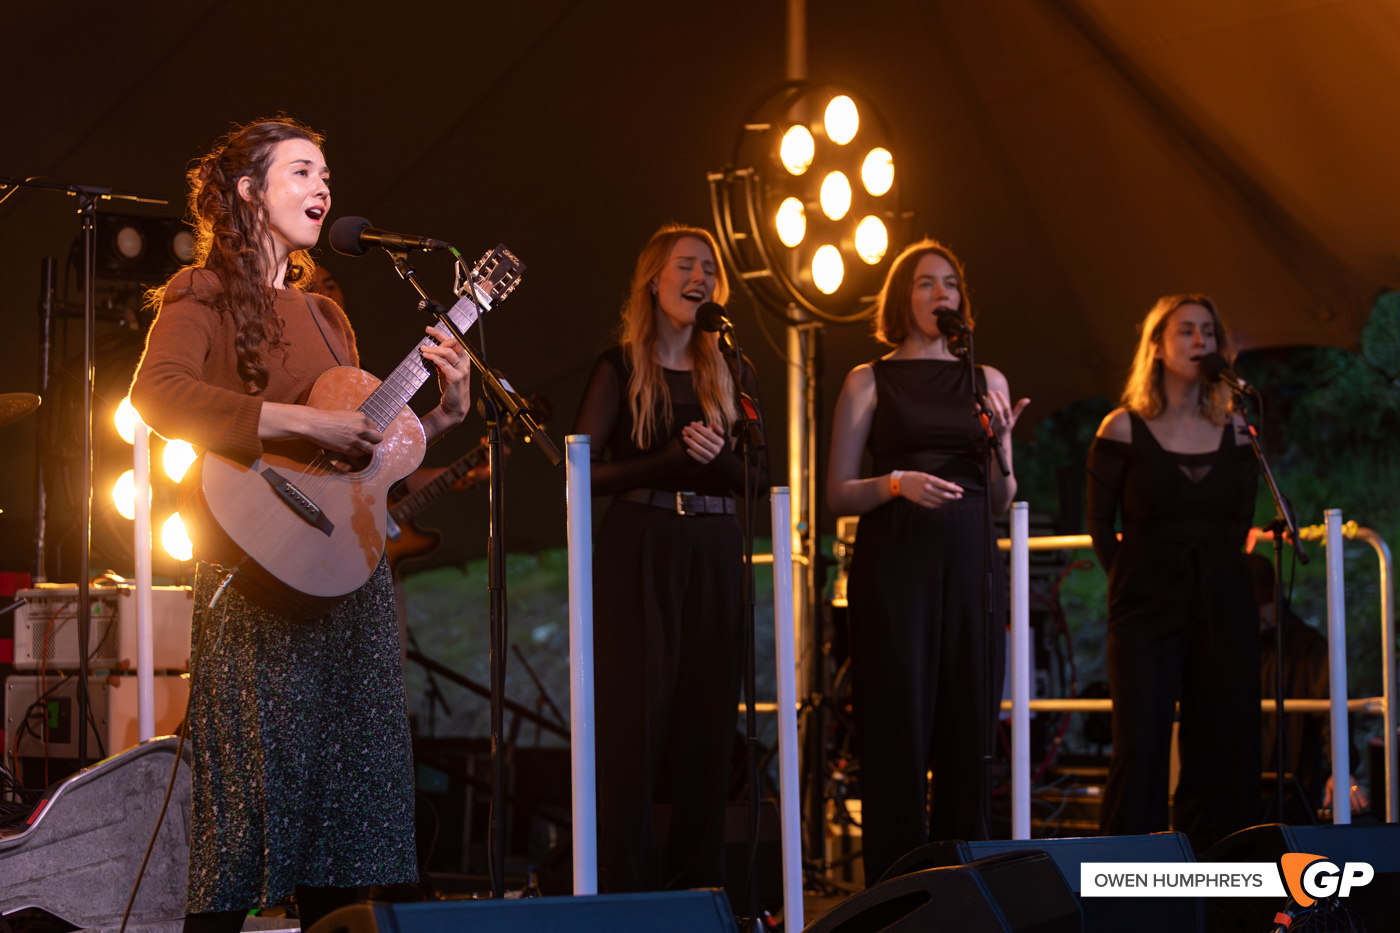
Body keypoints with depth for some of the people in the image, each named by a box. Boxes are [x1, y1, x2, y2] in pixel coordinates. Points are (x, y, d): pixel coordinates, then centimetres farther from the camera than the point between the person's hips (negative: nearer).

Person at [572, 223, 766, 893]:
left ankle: (696, 882, 10)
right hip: (639, 554, -4)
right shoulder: (621, 368, 2)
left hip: (714, 556, 4)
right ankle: (624, 883, -4)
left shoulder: (733, 373, 13)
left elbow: (761, 476, 12)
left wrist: (720, 456, -9)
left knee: (708, 718, 3)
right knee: (636, 715, -7)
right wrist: (669, 461, -15)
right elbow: (583, 472, -5)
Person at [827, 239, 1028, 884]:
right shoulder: (870, 382, 6)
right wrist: (894, 482, -16)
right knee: (898, 728, -6)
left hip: (969, 563, 3)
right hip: (893, 559, -3)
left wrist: (1001, 446, -5)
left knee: (968, 727, 0)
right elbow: (836, 494, 2)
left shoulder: (988, 382, 15)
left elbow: (1001, 501, 14)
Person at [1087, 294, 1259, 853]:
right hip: (1148, 614, -3)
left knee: (1222, 753, 2)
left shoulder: (1236, 431, 9)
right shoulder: (1123, 429, -1)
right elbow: (1099, 525, 3)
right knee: (1140, 750, -10)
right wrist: (1137, 582, 3)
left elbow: (1240, 524, 16)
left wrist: (1215, 576, 9)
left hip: (1223, 612, 3)